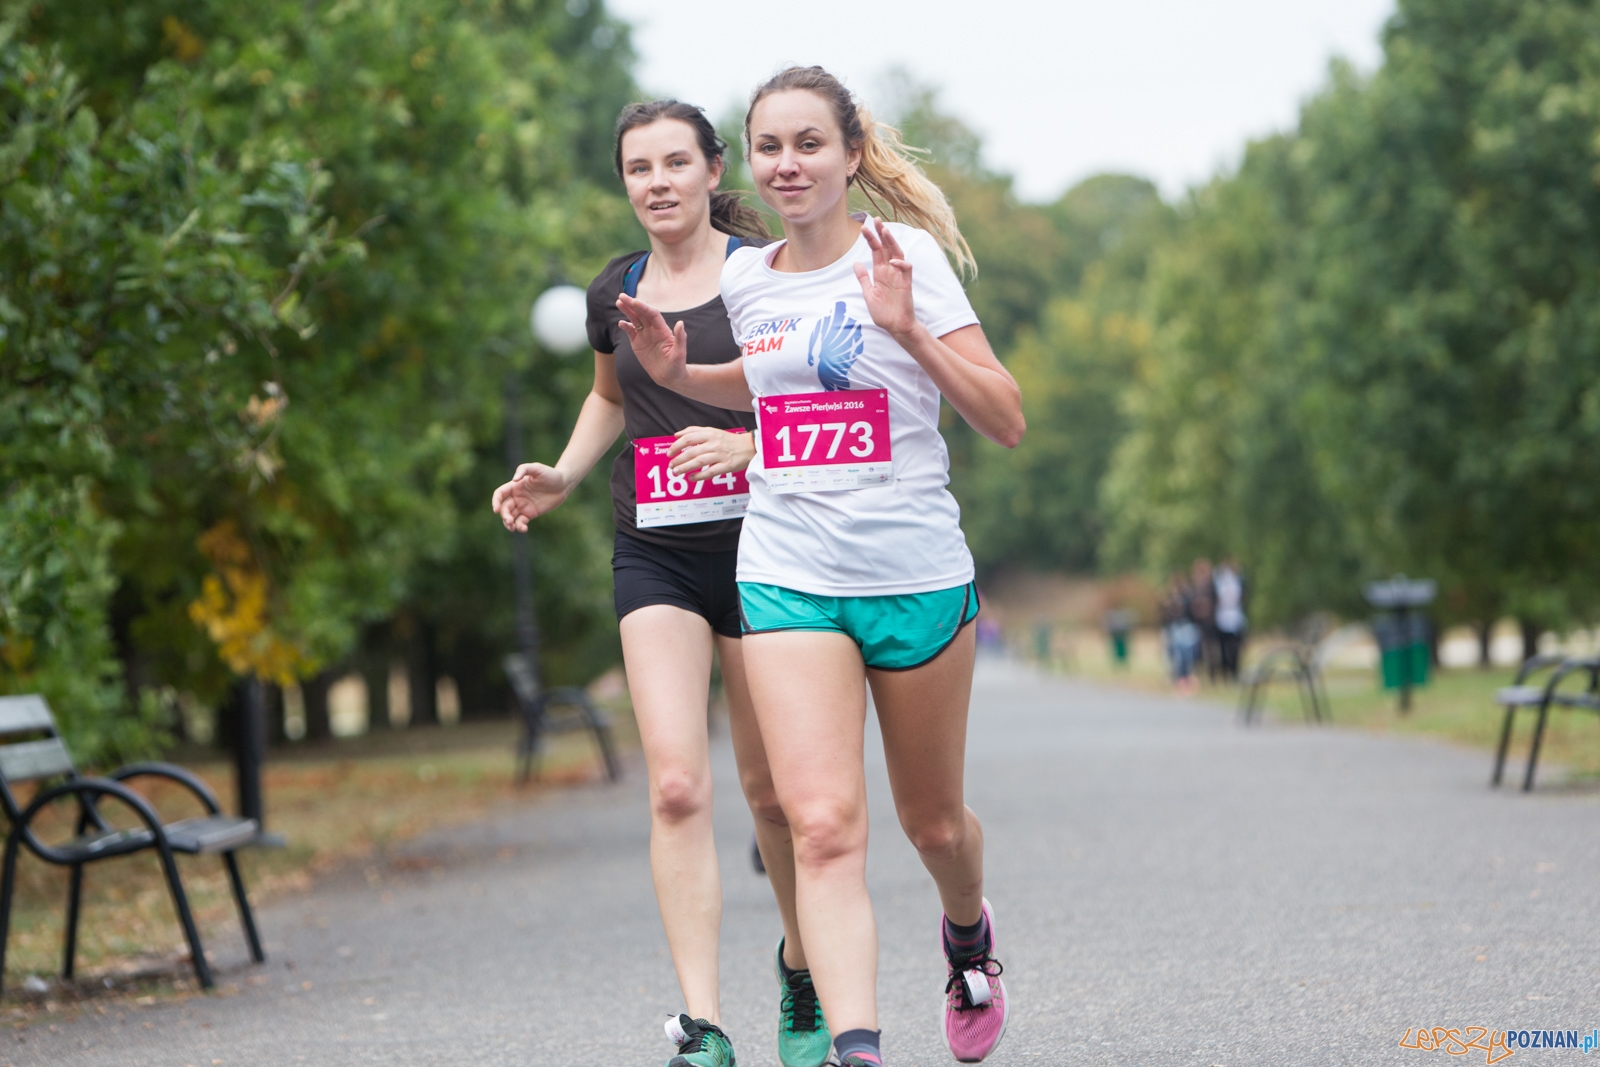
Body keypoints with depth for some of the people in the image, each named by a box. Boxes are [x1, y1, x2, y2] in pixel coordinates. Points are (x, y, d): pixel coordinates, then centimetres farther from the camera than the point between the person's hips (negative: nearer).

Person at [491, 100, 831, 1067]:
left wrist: (748, 444, -22)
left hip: (757, 548, -3)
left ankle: (806, 976, 33)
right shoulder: (617, 294, 10)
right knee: (677, 787, -14)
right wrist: (564, 476, 13)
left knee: (772, 790, 7)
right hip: (655, 559, 3)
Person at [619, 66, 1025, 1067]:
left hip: (918, 578, -2)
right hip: (788, 581, 2)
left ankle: (968, 931, 49)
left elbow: (1007, 420, -11)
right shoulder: (747, 278, 6)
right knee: (825, 827, -16)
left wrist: (909, 330, -23)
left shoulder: (905, 257, -7)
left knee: (932, 823, 15)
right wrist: (678, 374, 11)